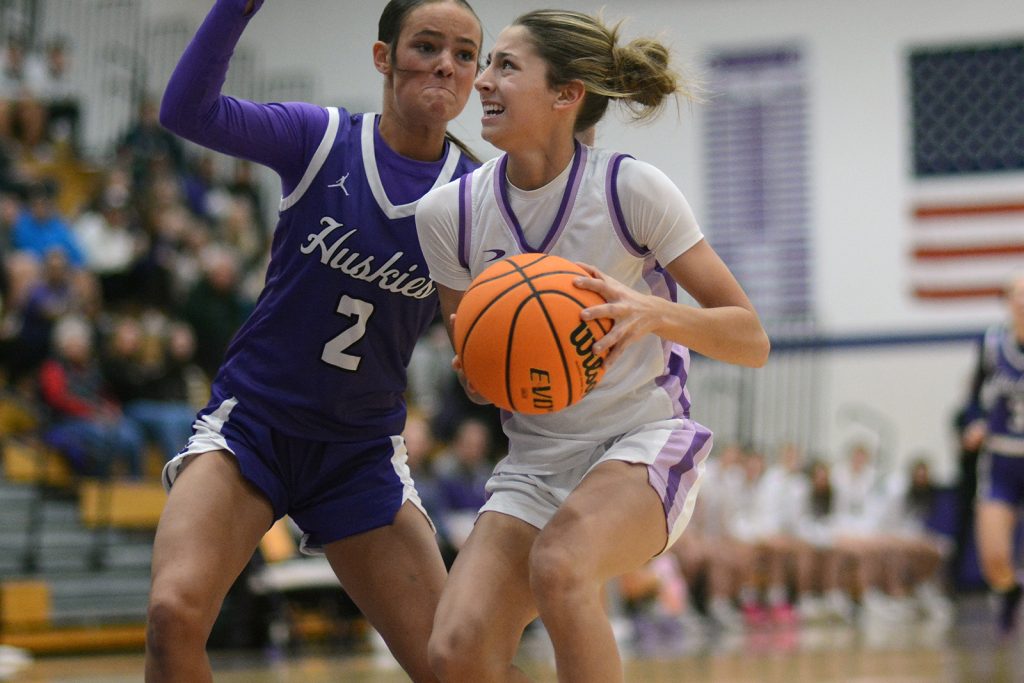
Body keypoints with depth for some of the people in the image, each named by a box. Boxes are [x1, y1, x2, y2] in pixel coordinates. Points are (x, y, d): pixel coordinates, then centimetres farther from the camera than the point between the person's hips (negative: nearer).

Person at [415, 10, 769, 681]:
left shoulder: (633, 188, -13)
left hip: (644, 444, -4)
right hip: (534, 461, 4)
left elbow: (752, 340, -11)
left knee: (558, 562, -36)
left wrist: (652, 313, -30)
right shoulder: (447, 212, -3)